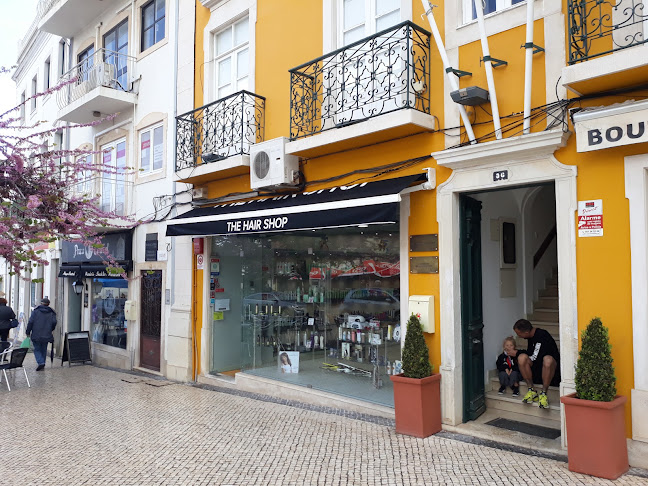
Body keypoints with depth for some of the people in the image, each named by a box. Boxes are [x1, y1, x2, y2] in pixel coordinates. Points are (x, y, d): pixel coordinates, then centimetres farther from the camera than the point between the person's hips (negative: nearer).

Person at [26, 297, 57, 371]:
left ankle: (41, 362, -13)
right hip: (46, 335, 2)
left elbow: (30, 322, -6)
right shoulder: (51, 312, 5)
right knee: (44, 350, 14)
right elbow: (54, 322, -3)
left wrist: (28, 332, 2)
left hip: (36, 335, -2)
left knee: (37, 349, 4)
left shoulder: (35, 311, 0)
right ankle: (42, 363, 18)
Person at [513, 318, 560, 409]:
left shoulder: (542, 335, -17)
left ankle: (544, 393, -29)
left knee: (548, 359, -41)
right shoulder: (531, 336, 10)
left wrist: (516, 353, -7)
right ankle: (532, 391, -19)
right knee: (521, 357, -22)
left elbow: (535, 357, -18)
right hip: (536, 368, 7)